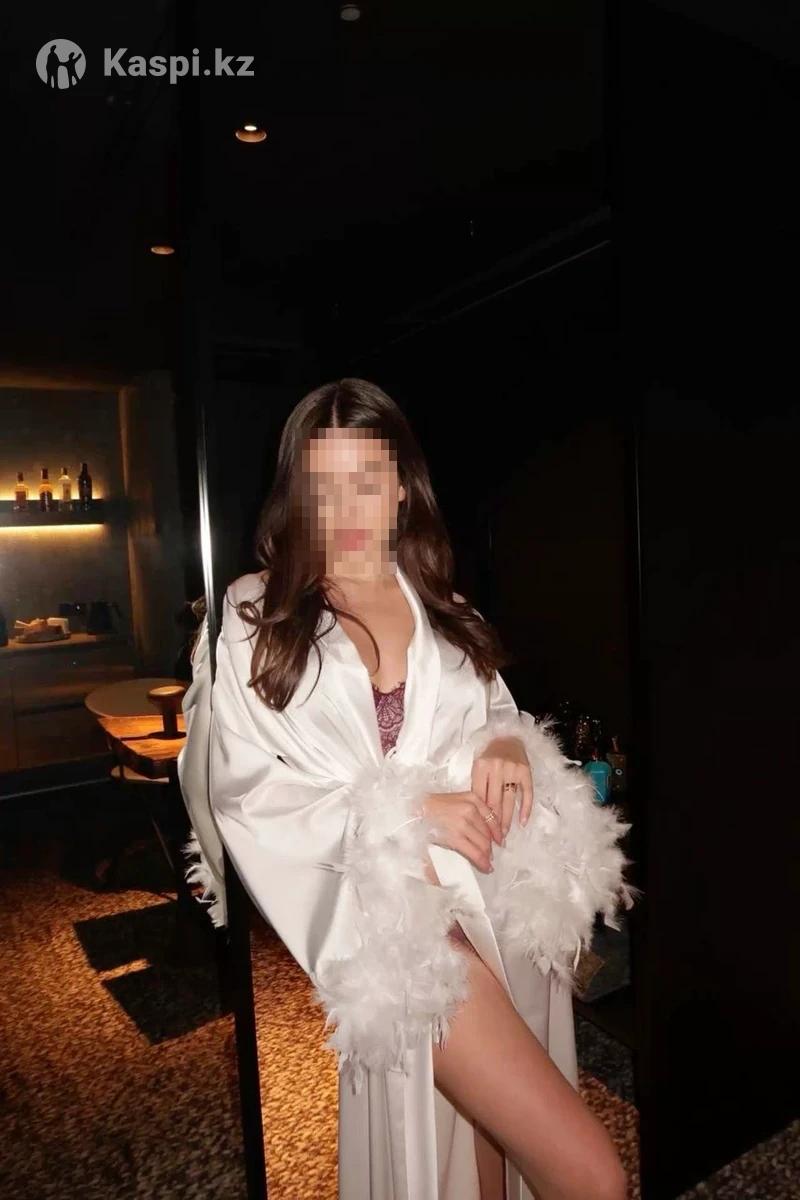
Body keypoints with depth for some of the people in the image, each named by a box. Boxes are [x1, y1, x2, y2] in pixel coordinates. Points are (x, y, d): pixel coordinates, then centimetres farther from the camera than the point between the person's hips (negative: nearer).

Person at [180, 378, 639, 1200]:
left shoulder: (441, 609, 11)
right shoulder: (256, 617, -2)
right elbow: (244, 793, -6)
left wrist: (511, 745, -6)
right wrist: (406, 812, -16)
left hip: (498, 898, 5)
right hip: (387, 907, -4)